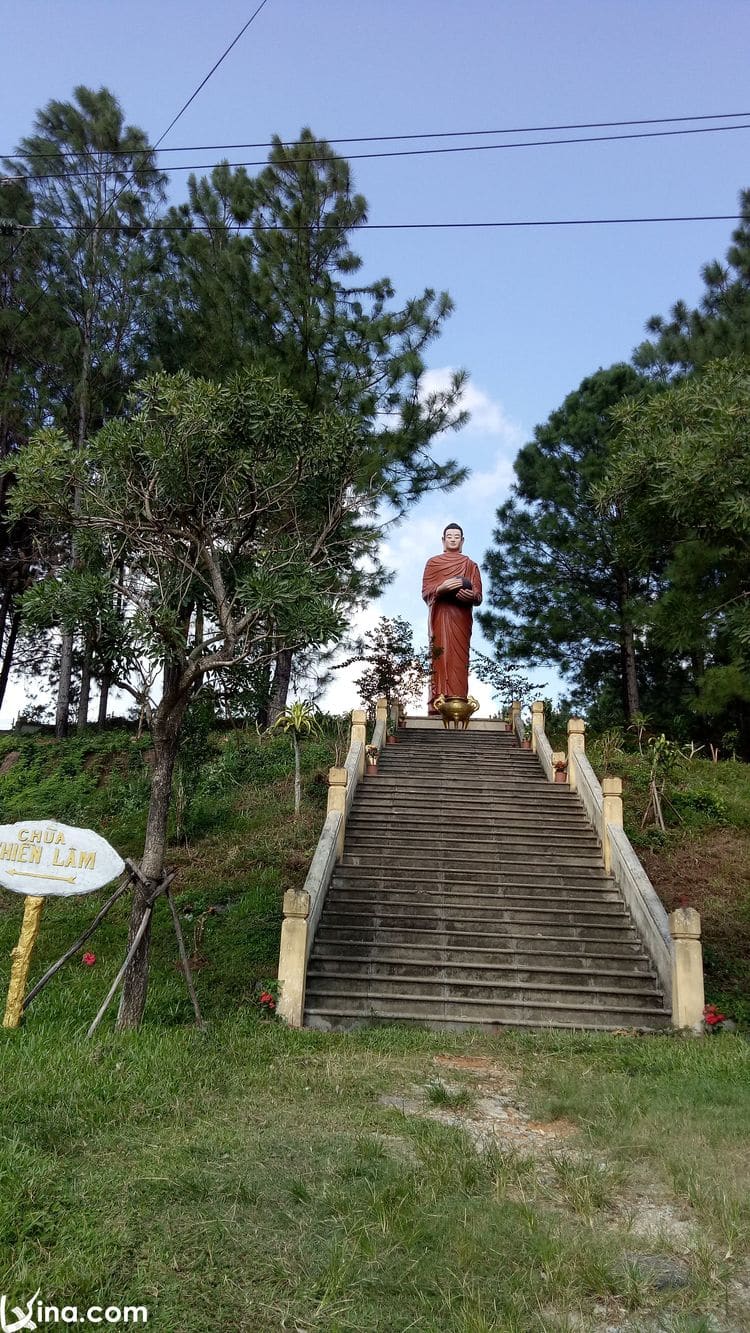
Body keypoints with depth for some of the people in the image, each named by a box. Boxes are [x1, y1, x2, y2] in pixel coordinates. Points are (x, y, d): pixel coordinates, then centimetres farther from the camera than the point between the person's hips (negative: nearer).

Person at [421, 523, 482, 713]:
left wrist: (471, 595, -14)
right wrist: (442, 587, -14)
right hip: (440, 615, -1)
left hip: (462, 617, 1)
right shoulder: (433, 562, 17)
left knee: (460, 657, -8)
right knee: (441, 655, -12)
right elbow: (426, 592, 6)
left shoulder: (471, 565, 20)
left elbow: (479, 596, 10)